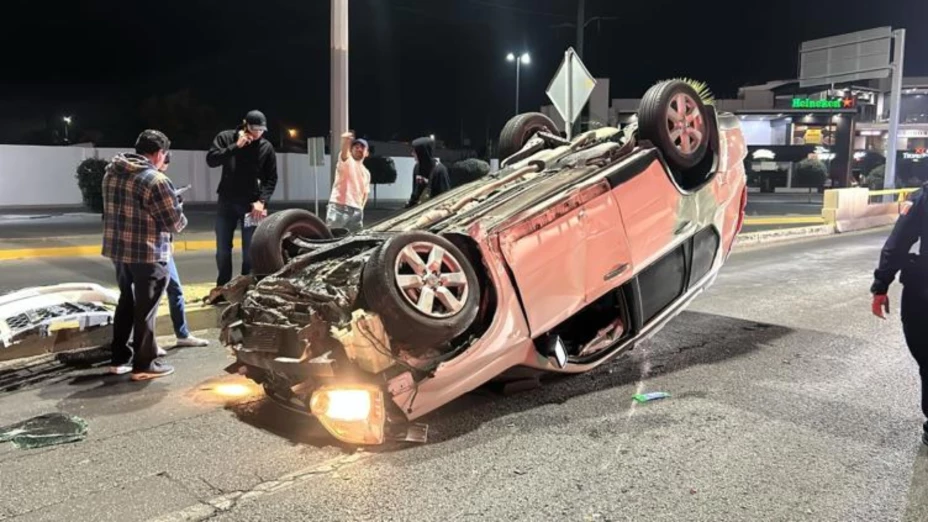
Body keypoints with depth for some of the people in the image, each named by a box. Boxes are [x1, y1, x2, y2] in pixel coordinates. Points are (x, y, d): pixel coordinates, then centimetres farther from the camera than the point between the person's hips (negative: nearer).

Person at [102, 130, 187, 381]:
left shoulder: (112, 172, 5)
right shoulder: (156, 180, -19)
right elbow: (175, 223, -15)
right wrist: (179, 215, 8)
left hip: (118, 248, 8)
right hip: (148, 253, -7)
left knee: (126, 302, 21)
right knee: (145, 308, 4)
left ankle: (120, 358, 29)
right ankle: (144, 364, 13)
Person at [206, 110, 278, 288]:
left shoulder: (266, 147, -1)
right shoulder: (226, 138, 0)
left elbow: (271, 179, 1)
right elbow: (211, 160, -12)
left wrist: (262, 201, -12)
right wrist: (236, 146, -19)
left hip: (252, 205, -1)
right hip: (226, 203, 1)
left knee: (250, 251, 0)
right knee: (223, 249, 9)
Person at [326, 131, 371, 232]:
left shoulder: (366, 173, 20)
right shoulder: (347, 162, 0)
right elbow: (344, 153, -24)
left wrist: (361, 207, 13)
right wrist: (346, 141, -46)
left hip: (356, 210, 6)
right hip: (338, 208, -6)